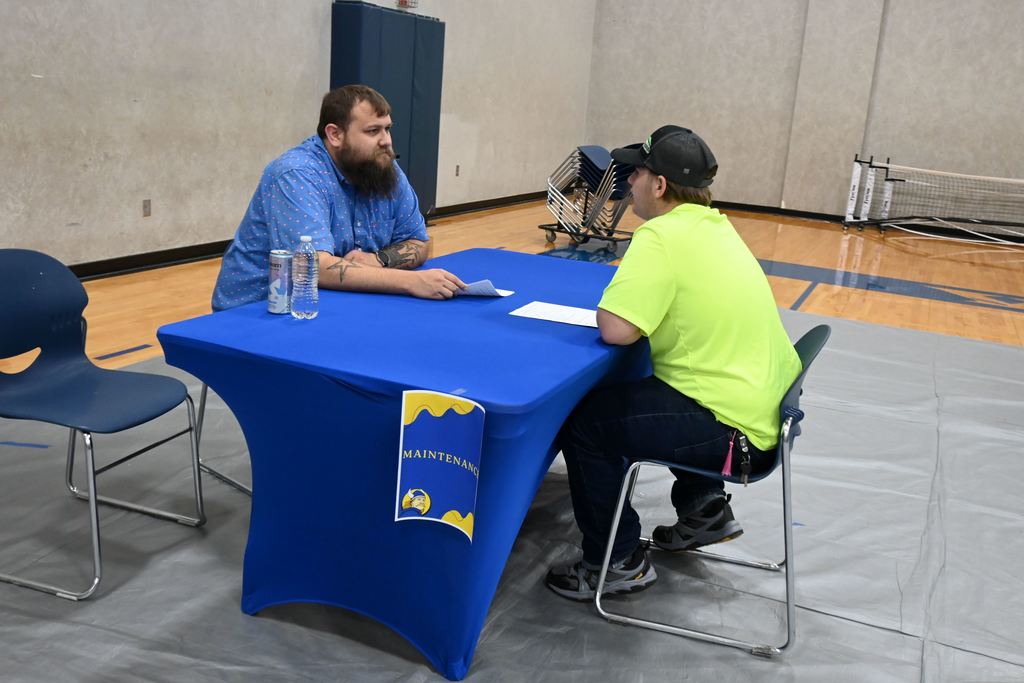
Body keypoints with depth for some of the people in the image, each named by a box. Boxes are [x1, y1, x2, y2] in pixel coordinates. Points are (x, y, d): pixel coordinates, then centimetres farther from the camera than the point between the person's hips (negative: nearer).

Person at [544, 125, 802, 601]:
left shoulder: (663, 235, -20)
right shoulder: (712, 224, 8)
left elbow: (615, 329, -26)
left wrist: (610, 306, -4)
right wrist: (632, 300, 5)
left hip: (734, 429, -10)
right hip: (764, 407, 10)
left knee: (582, 419, -5)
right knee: (631, 390, 30)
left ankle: (618, 564, 9)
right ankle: (704, 508, 32)